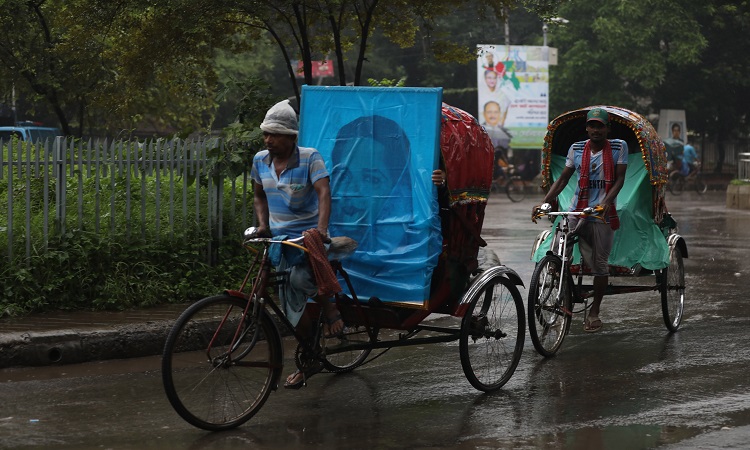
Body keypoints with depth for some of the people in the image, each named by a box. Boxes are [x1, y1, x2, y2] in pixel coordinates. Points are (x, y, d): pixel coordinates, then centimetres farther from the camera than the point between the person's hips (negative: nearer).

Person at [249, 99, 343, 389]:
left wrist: (321, 228, -37)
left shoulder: (310, 158, -11)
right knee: (293, 309, 6)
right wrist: (263, 224, 0)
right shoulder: (261, 160, 4)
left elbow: (324, 192, -23)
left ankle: (330, 305, -4)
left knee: (300, 278, -35)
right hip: (280, 238, 5)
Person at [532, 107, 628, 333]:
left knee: (600, 264, 4)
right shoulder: (576, 149, 8)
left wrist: (607, 201, -21)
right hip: (577, 211, 2)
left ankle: (594, 312, 18)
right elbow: (563, 179, 9)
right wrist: (544, 202, -4)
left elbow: (619, 178, -4)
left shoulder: (619, 147, 2)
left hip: (603, 214, -1)